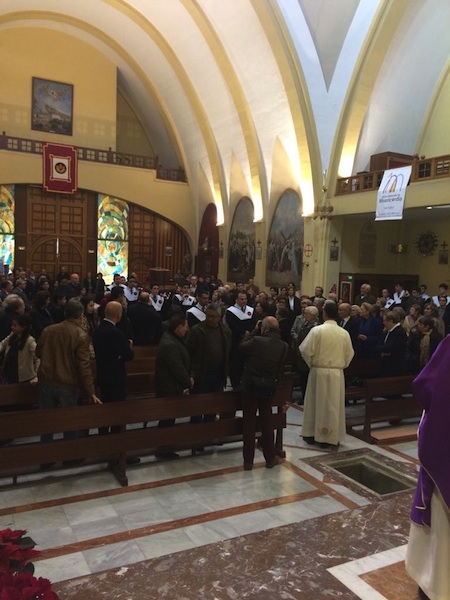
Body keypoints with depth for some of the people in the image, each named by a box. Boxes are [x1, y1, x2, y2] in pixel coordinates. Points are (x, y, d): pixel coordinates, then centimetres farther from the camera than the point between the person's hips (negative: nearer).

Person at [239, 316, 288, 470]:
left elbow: (242, 346, -1)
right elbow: (282, 368, 2)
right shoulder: (284, 346, -5)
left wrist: (255, 331, 0)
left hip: (250, 385, -3)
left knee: (249, 423, 6)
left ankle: (248, 461, 14)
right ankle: (270, 458, 24)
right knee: (267, 422, 16)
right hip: (268, 387, 3)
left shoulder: (256, 341, -18)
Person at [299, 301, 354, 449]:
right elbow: (349, 354, 1)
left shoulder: (317, 330, -13)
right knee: (333, 405, 10)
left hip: (318, 372, -2)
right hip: (337, 373, 2)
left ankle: (311, 434, 24)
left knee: (315, 402, 13)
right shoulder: (344, 333, -5)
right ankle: (329, 439, 16)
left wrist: (311, 364, 6)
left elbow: (305, 350, -12)